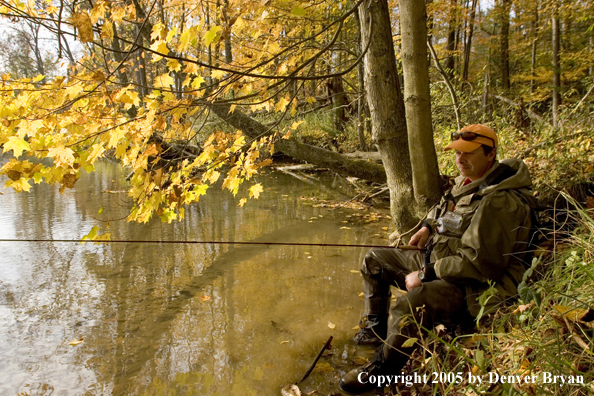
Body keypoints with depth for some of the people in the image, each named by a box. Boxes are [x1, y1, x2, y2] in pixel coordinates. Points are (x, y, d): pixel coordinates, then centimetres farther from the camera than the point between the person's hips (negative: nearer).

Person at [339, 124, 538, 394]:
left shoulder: (499, 202, -26)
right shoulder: (467, 182, 5)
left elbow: (478, 262, -29)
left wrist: (425, 275, -22)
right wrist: (429, 226, 9)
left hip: (472, 285, -10)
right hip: (436, 259, 11)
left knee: (407, 308, -35)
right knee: (374, 260, 13)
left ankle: (379, 371, -9)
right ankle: (375, 328, 28)